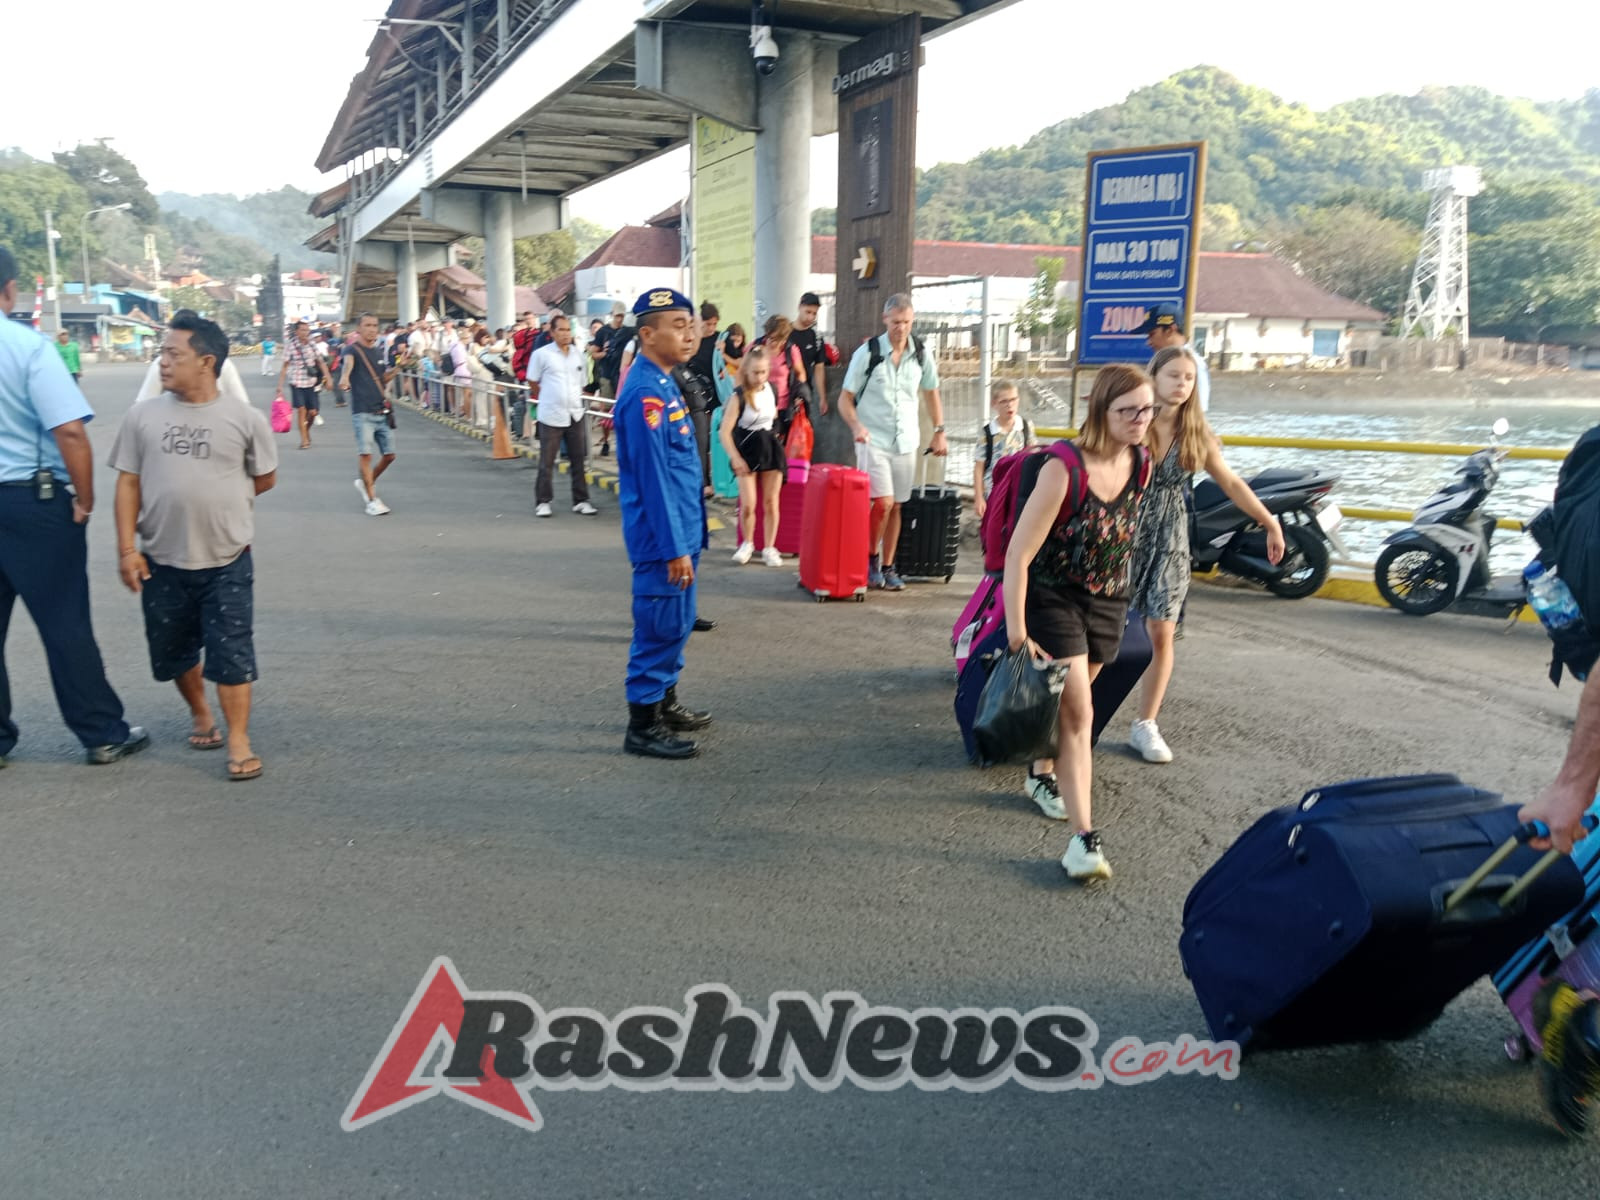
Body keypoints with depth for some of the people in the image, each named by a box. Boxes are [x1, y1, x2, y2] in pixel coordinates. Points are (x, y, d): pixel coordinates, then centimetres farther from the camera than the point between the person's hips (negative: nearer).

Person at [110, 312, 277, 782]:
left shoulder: (244, 420, -6)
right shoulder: (143, 416, 0)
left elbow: (264, 479, 7)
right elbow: (128, 483, 2)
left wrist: (217, 495, 3)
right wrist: (127, 549, -3)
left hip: (227, 562, -3)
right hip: (162, 561, 3)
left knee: (231, 652, 0)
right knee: (173, 650, 16)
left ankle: (239, 742, 9)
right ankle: (200, 715, 40)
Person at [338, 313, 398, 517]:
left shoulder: (378, 352, 15)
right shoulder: (354, 350, -5)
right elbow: (348, 362, -30)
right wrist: (345, 377, -52)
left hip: (383, 412, 6)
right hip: (363, 413, -6)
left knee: (389, 455, 6)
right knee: (366, 454, -12)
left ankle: (365, 483, 30)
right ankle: (372, 500, -6)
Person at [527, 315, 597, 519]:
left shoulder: (578, 355, 8)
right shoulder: (541, 354, -4)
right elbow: (533, 384, 3)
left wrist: (577, 400, 10)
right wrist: (547, 399, 7)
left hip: (576, 414, 4)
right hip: (551, 416, -4)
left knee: (578, 460, 7)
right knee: (547, 462, 2)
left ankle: (580, 501, 14)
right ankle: (543, 502, 11)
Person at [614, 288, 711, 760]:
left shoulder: (664, 384, 10)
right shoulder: (645, 394, -20)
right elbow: (652, 477, -22)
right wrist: (674, 548, -21)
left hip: (681, 529, 10)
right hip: (663, 538, -9)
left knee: (677, 622, 19)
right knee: (660, 627, 0)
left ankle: (665, 703, 33)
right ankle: (643, 725, 10)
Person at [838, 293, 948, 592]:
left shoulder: (921, 355, 4)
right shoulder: (867, 353, -7)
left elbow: (931, 394, 18)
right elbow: (845, 398, -4)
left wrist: (939, 432, 10)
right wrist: (856, 426, -22)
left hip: (905, 441, 4)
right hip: (873, 441, -4)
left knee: (896, 506, 8)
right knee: (883, 502, -15)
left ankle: (887, 567, 20)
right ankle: (871, 557, 8)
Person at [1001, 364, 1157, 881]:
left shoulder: (1140, 463, -6)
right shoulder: (1063, 470, -25)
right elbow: (1018, 554, -24)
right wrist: (1017, 633, -26)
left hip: (1108, 603, 6)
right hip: (1054, 599, -6)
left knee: (1070, 700, 21)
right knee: (1077, 711, -11)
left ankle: (1042, 774, 46)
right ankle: (1084, 835, -9)